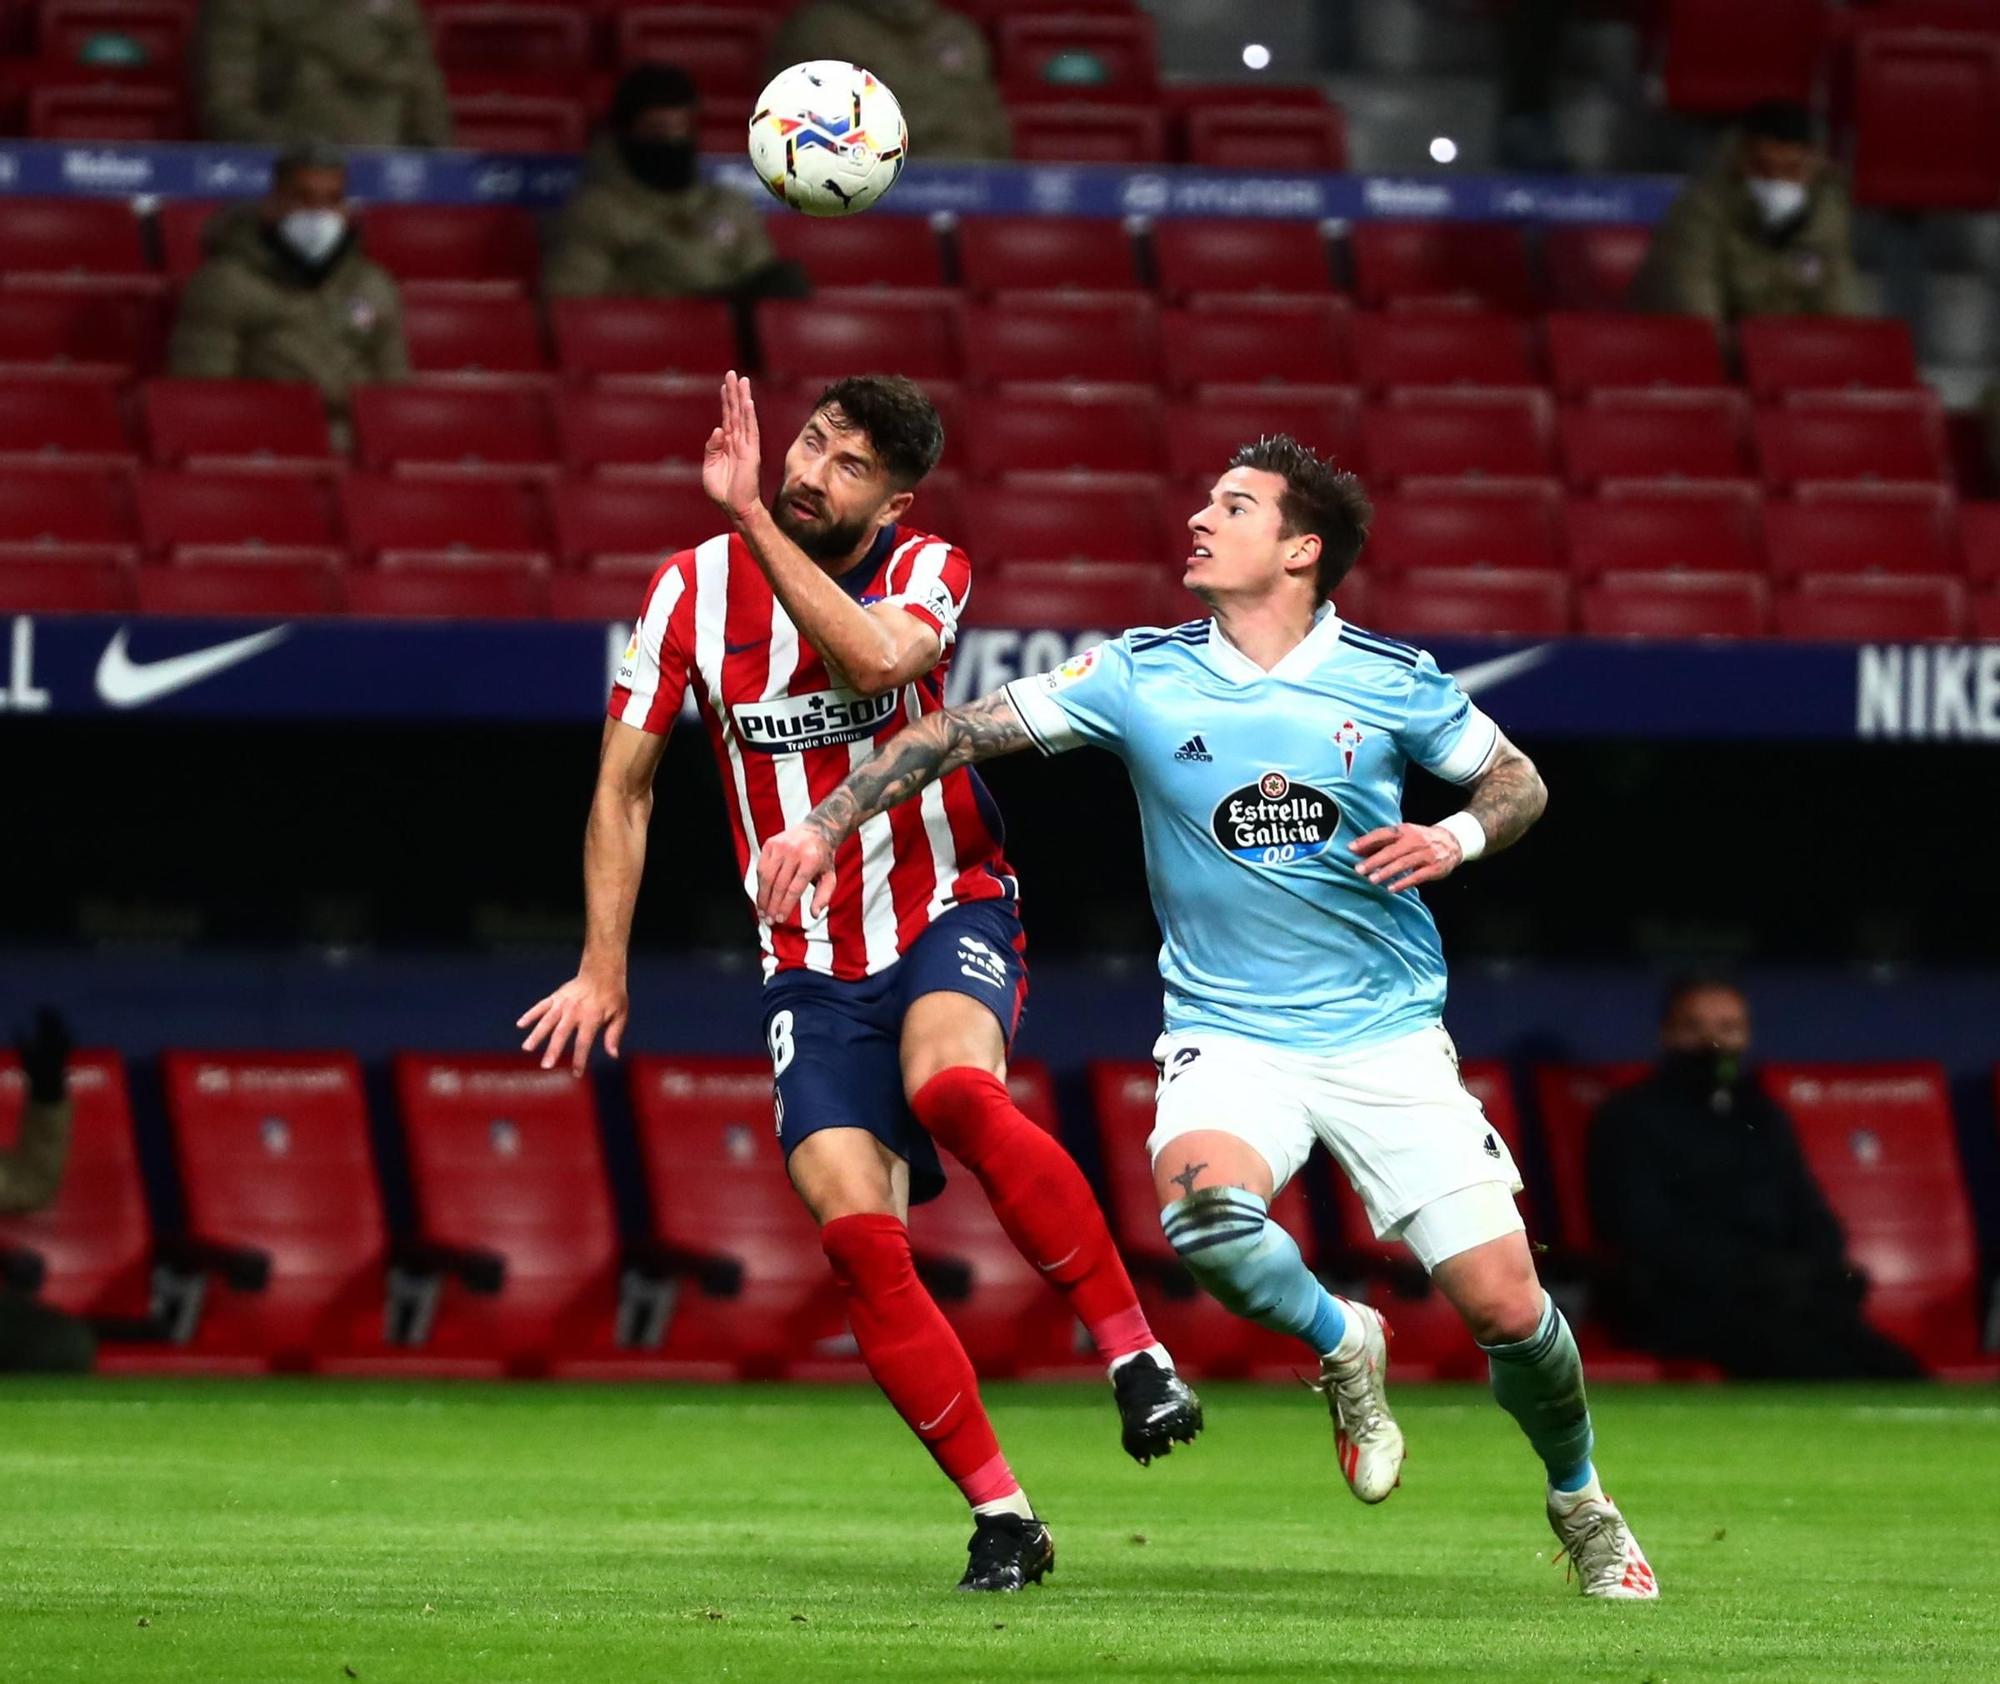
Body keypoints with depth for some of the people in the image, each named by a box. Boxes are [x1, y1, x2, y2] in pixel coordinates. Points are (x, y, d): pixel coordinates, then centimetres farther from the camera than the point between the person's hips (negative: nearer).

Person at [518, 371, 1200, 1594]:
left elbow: (876, 658, -30)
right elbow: (626, 784, 9)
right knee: (857, 1234, -15)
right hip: (813, 965, 2)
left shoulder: (929, 573, -5)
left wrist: (751, 518, -28)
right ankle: (1003, 1517, -6)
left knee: (953, 1086, -36)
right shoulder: (694, 591, 0)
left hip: (948, 912, -2)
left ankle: (1135, 1352, -24)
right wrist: (604, 968, 4)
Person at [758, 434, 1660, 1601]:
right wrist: (828, 825, -6)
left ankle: (1582, 1501, 25)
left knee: (1505, 1305, -7)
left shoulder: (1391, 680, -3)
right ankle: (1341, 1346, 0)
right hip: (1229, 1032, 0)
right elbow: (959, 733, 1)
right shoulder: (1140, 676, -2)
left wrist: (1454, 838, -12)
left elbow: (1520, 782, 9)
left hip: (1388, 1034, 0)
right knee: (1203, 1205, -33)